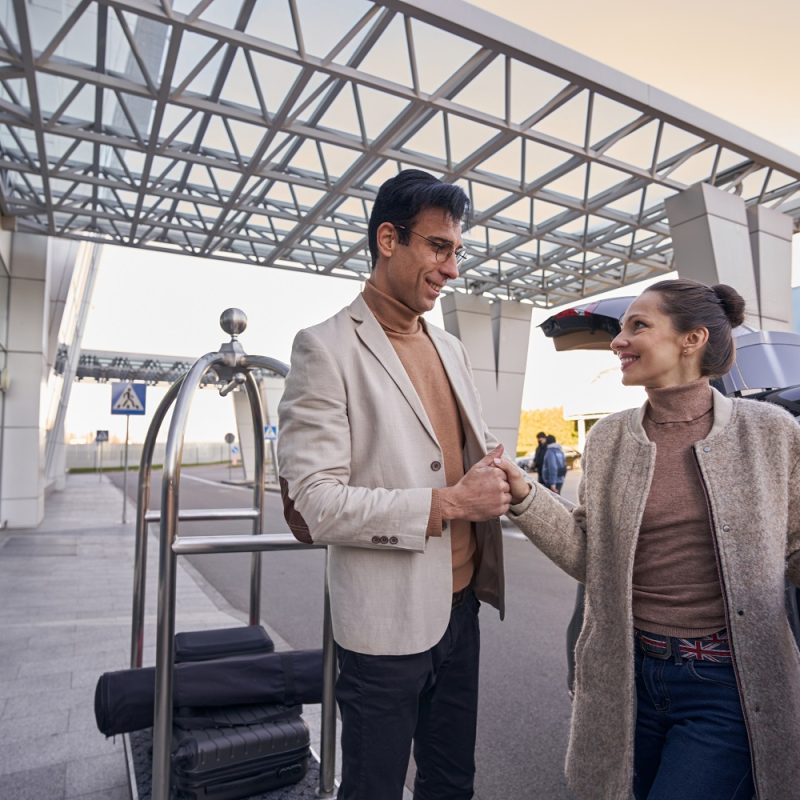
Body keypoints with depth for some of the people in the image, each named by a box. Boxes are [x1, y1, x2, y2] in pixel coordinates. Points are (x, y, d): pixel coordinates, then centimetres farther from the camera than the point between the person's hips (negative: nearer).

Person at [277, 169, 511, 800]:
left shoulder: (451, 348, 10)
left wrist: (496, 474, -3)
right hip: (388, 620, -6)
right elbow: (316, 502, -19)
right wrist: (447, 502, -21)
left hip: (461, 604, 7)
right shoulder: (327, 347, -13)